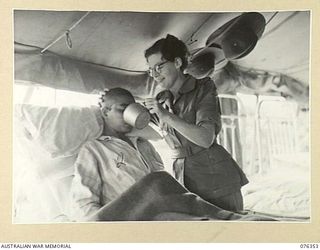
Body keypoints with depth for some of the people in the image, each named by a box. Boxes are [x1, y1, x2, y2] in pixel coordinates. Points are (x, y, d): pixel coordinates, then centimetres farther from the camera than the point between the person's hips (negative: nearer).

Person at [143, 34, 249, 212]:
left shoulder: (203, 87, -5)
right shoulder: (160, 101, 10)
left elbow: (206, 139, -17)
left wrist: (167, 116, -22)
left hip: (216, 177, -4)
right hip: (184, 181, 4)